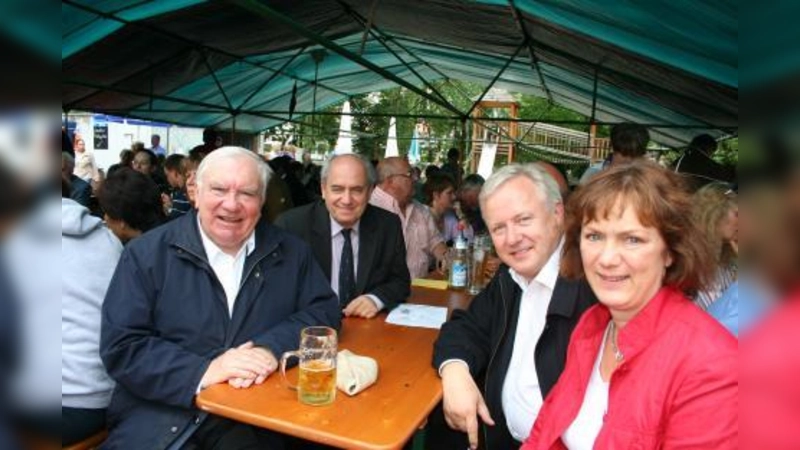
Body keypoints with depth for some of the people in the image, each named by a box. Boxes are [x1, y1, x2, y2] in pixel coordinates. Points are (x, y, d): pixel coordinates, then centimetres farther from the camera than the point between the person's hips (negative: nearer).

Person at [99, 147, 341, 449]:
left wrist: (272, 348, -15)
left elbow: (324, 309, 3)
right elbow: (120, 346, -5)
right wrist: (202, 370, -18)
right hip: (158, 415, -1)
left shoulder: (289, 252, 4)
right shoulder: (147, 254, -1)